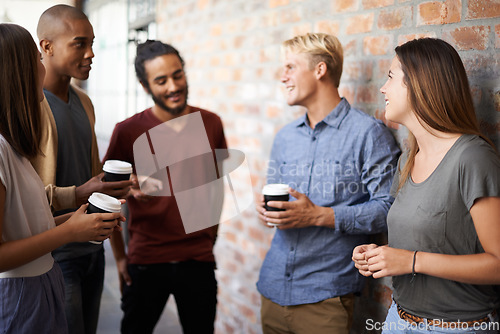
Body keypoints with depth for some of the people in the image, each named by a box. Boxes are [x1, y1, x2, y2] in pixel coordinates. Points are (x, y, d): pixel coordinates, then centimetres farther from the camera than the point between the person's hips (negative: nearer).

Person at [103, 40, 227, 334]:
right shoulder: (128, 131, -8)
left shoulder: (211, 123, -1)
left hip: (199, 262, 2)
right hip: (145, 263, -1)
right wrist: (120, 256, 1)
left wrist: (211, 239, 11)